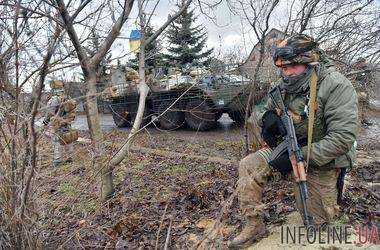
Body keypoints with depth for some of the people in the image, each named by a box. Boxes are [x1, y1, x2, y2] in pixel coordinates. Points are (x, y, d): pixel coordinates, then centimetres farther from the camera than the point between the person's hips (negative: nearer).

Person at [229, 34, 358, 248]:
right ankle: (255, 225, -2)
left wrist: (302, 156, -31)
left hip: (321, 158, -4)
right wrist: (269, 116, -11)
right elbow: (271, 108, 15)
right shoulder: (283, 85, -3)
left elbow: (343, 136, -27)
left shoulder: (337, 86, -22)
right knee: (249, 166, -17)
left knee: (316, 221, 8)